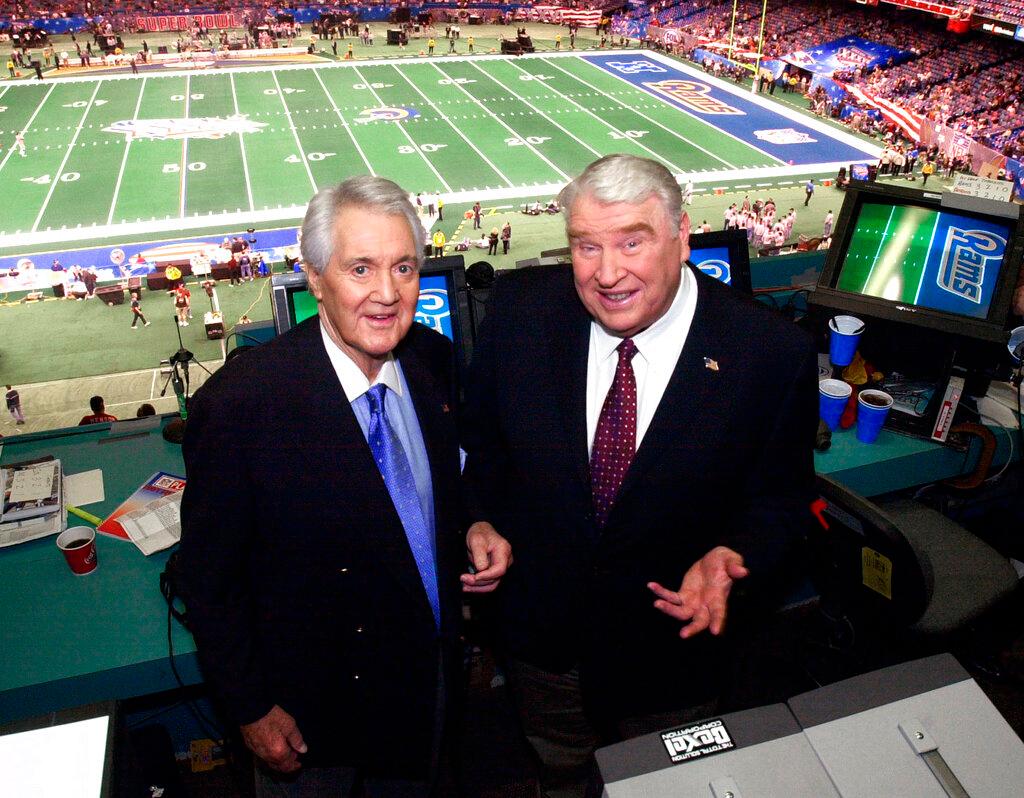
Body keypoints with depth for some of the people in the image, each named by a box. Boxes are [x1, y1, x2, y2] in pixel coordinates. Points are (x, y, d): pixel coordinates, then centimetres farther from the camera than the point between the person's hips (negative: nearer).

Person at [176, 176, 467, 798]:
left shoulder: (435, 358, -12)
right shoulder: (238, 403, -28)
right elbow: (209, 578, -17)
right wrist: (251, 709, -11)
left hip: (434, 672, 5)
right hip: (312, 707, -4)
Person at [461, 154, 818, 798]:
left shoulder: (773, 353, -22)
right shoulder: (521, 308, -15)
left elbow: (782, 496, -8)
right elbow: (480, 436, 1)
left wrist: (732, 556, -26)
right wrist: (483, 519, -13)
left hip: (674, 642, -1)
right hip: (540, 641, 2)